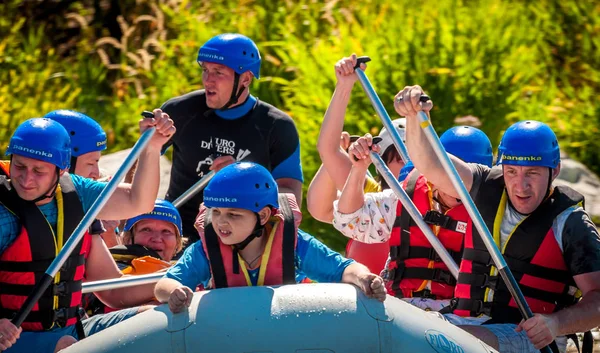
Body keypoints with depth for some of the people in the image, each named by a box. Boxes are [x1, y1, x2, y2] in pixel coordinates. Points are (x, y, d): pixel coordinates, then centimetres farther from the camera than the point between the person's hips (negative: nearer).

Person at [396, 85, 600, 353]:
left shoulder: (570, 224, 1)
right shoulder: (488, 188, 13)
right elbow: (430, 164, 1)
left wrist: (556, 324, -23)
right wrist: (414, 116, -19)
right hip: (464, 320, 5)